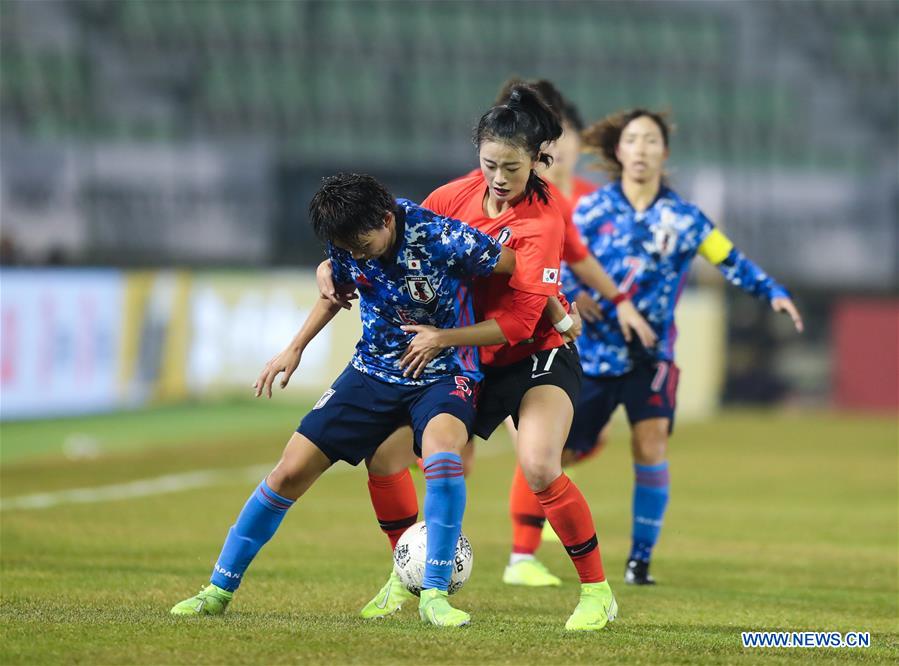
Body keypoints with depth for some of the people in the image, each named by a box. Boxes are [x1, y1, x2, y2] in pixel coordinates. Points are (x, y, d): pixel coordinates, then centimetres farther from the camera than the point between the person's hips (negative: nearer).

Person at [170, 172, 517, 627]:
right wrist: (295, 348, 11)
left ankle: (434, 594, -28)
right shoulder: (347, 242, -9)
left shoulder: (440, 238, -27)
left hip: (444, 372, -5)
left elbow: (519, 265, -15)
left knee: (442, 449, -38)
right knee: (290, 473, -3)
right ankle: (220, 589, 12)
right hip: (374, 369, 5)